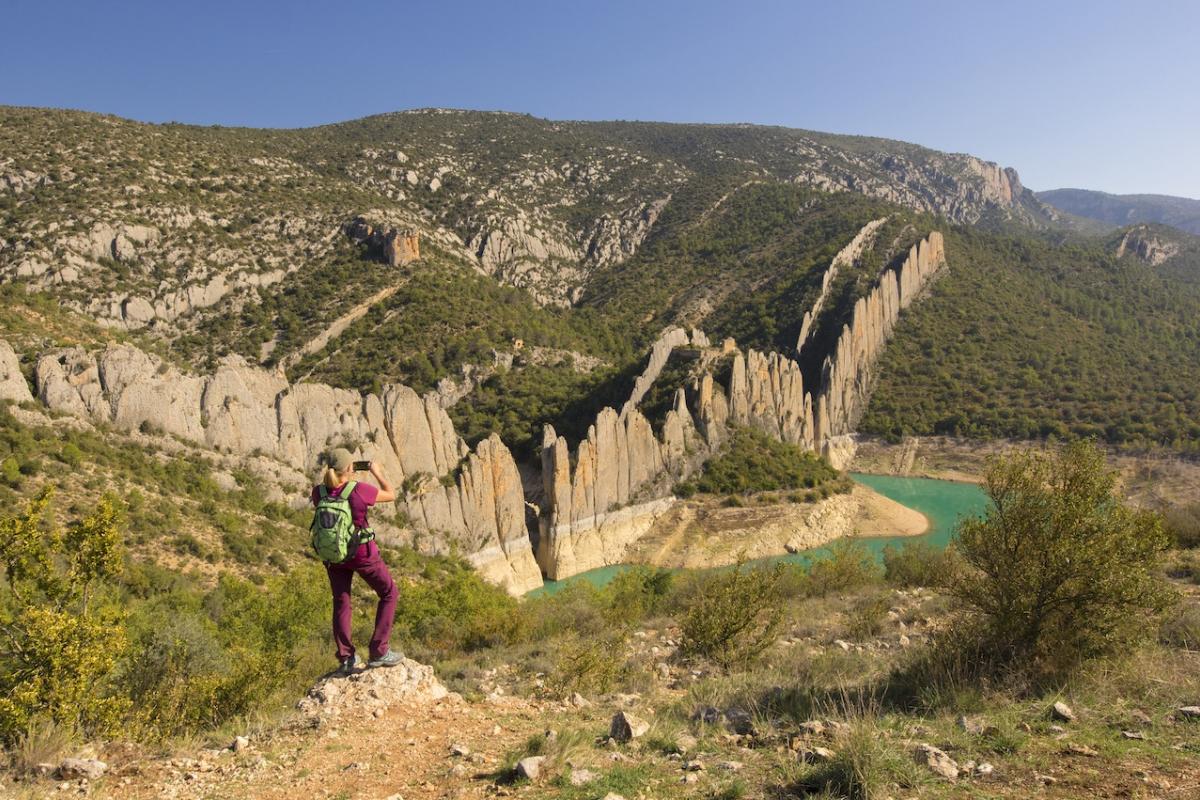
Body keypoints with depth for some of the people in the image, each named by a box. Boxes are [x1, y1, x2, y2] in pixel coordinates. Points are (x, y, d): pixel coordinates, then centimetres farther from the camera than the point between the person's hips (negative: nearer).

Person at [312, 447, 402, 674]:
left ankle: (346, 659, 23)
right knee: (389, 593, 14)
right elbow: (391, 495, -8)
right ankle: (379, 651, 10)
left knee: (341, 604, 18)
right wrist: (377, 473, 4)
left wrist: (331, 476, 10)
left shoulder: (318, 492, -11)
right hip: (362, 553, -4)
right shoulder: (359, 490, -23)